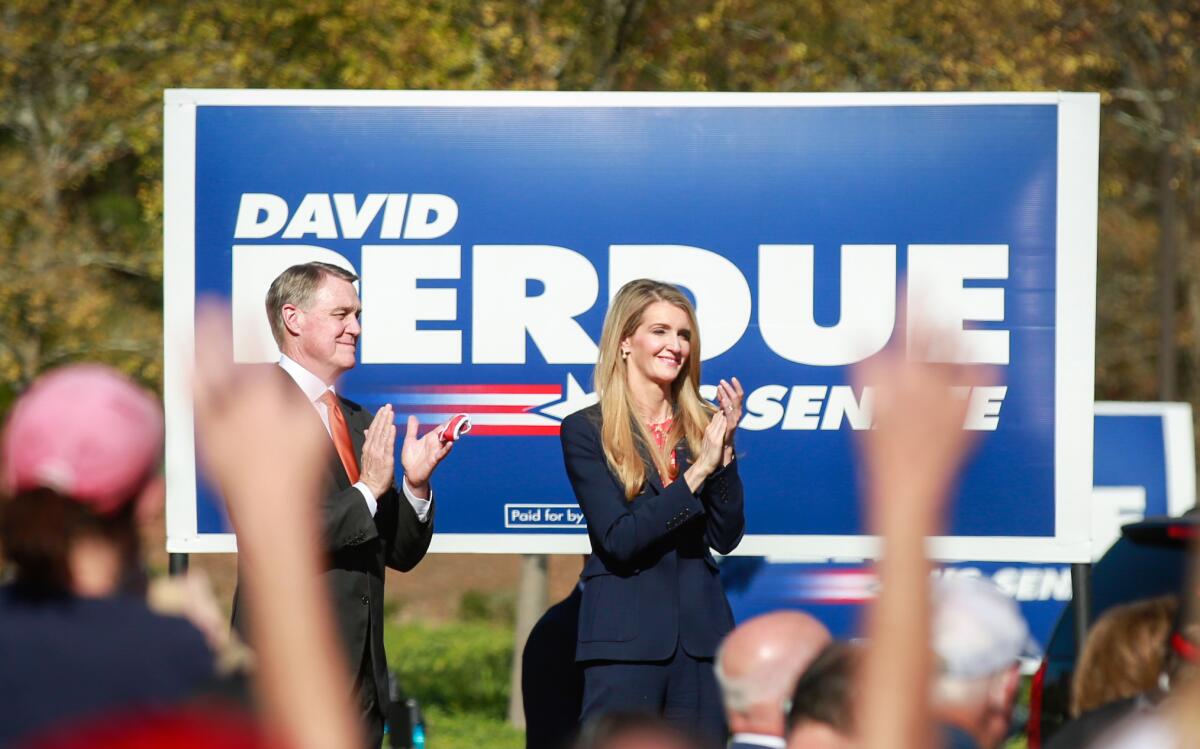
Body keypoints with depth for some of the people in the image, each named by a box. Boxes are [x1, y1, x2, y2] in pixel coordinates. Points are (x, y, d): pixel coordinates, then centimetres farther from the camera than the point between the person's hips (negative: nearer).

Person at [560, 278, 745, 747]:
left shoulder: (702, 424, 9)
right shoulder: (586, 431, -2)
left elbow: (726, 539, 3)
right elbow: (618, 541, -12)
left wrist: (723, 451, -8)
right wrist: (697, 472, -16)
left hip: (701, 632, 4)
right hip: (625, 635, -4)